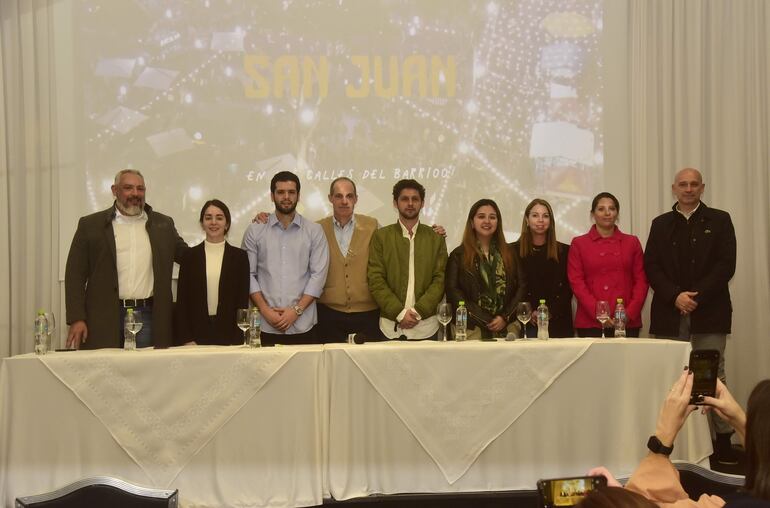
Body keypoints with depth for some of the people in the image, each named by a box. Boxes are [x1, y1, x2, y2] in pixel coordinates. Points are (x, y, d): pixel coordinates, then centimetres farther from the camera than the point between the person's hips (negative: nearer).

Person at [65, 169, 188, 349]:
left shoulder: (163, 224, 12)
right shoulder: (90, 225, 6)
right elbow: (75, 275, 3)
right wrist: (76, 319, -6)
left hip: (148, 317, 2)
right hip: (105, 319, -1)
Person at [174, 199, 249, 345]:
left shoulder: (239, 256, 4)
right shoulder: (190, 256, 6)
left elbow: (243, 300, 2)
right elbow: (182, 300, 4)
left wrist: (238, 340, -5)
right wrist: (186, 339, -4)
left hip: (229, 335, 0)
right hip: (196, 334, 0)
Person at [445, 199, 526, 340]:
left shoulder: (509, 253, 13)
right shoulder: (458, 255, 5)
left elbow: (521, 286, 8)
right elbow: (453, 292, -4)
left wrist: (505, 317, -6)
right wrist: (486, 321, -10)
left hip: (508, 327, 2)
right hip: (473, 330, -2)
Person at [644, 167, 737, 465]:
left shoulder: (719, 220, 8)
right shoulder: (661, 224, 13)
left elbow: (726, 265, -1)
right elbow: (651, 267, 5)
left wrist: (697, 296, -12)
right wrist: (675, 296, -10)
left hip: (709, 313, -1)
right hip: (669, 314, 2)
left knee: (713, 376, -2)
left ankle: (723, 440, 4)